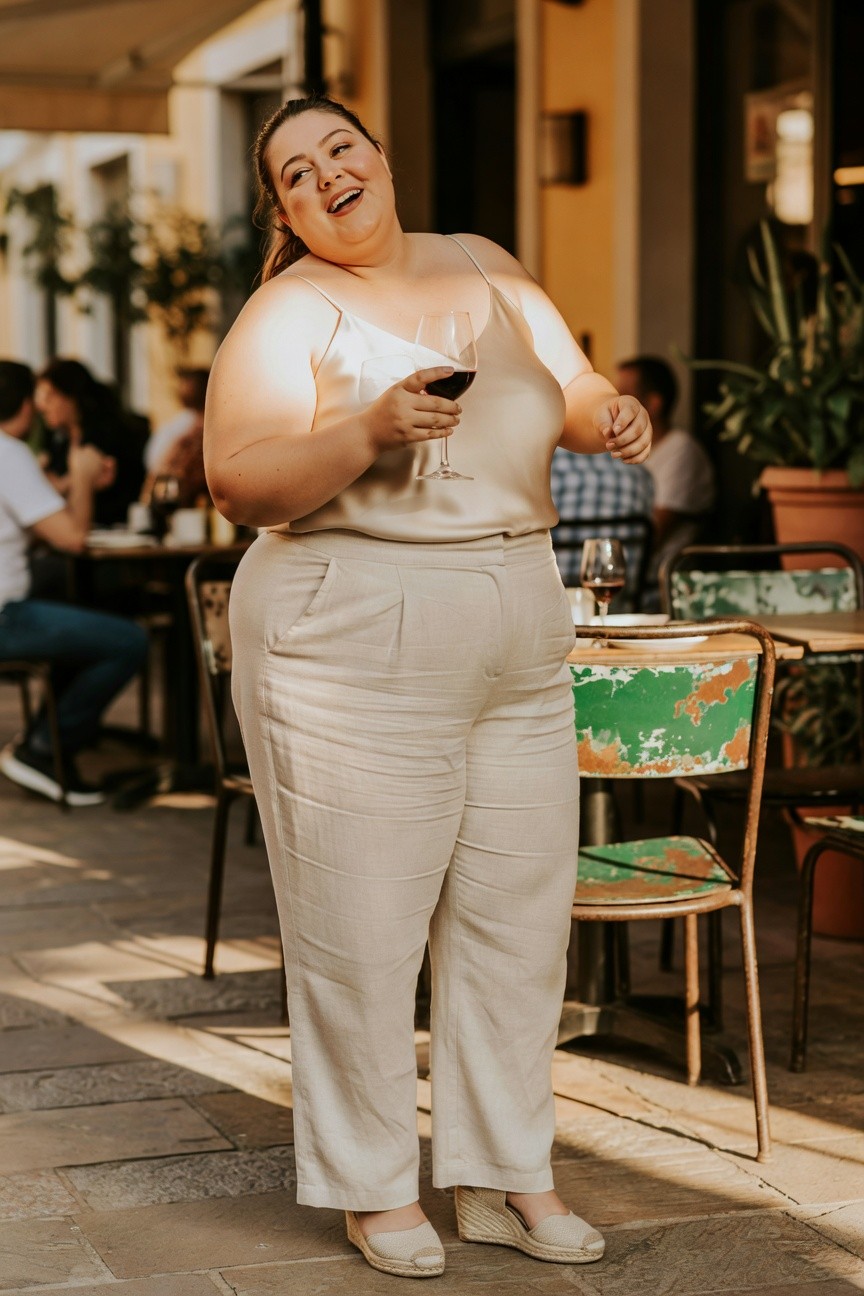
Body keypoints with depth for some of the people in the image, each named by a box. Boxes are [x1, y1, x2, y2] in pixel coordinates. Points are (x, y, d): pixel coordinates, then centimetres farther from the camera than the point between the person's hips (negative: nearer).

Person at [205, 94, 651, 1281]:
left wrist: (614, 417, -7)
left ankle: (505, 1177, 24)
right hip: (355, 648, -5)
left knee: (519, 918, 10)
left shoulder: (482, 271, 11)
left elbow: (574, 391, 16)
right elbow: (237, 482, -15)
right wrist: (368, 435, -28)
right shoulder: (290, 314, -5)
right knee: (362, 933, 0)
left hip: (519, 647, 6)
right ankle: (375, 1191, 16)